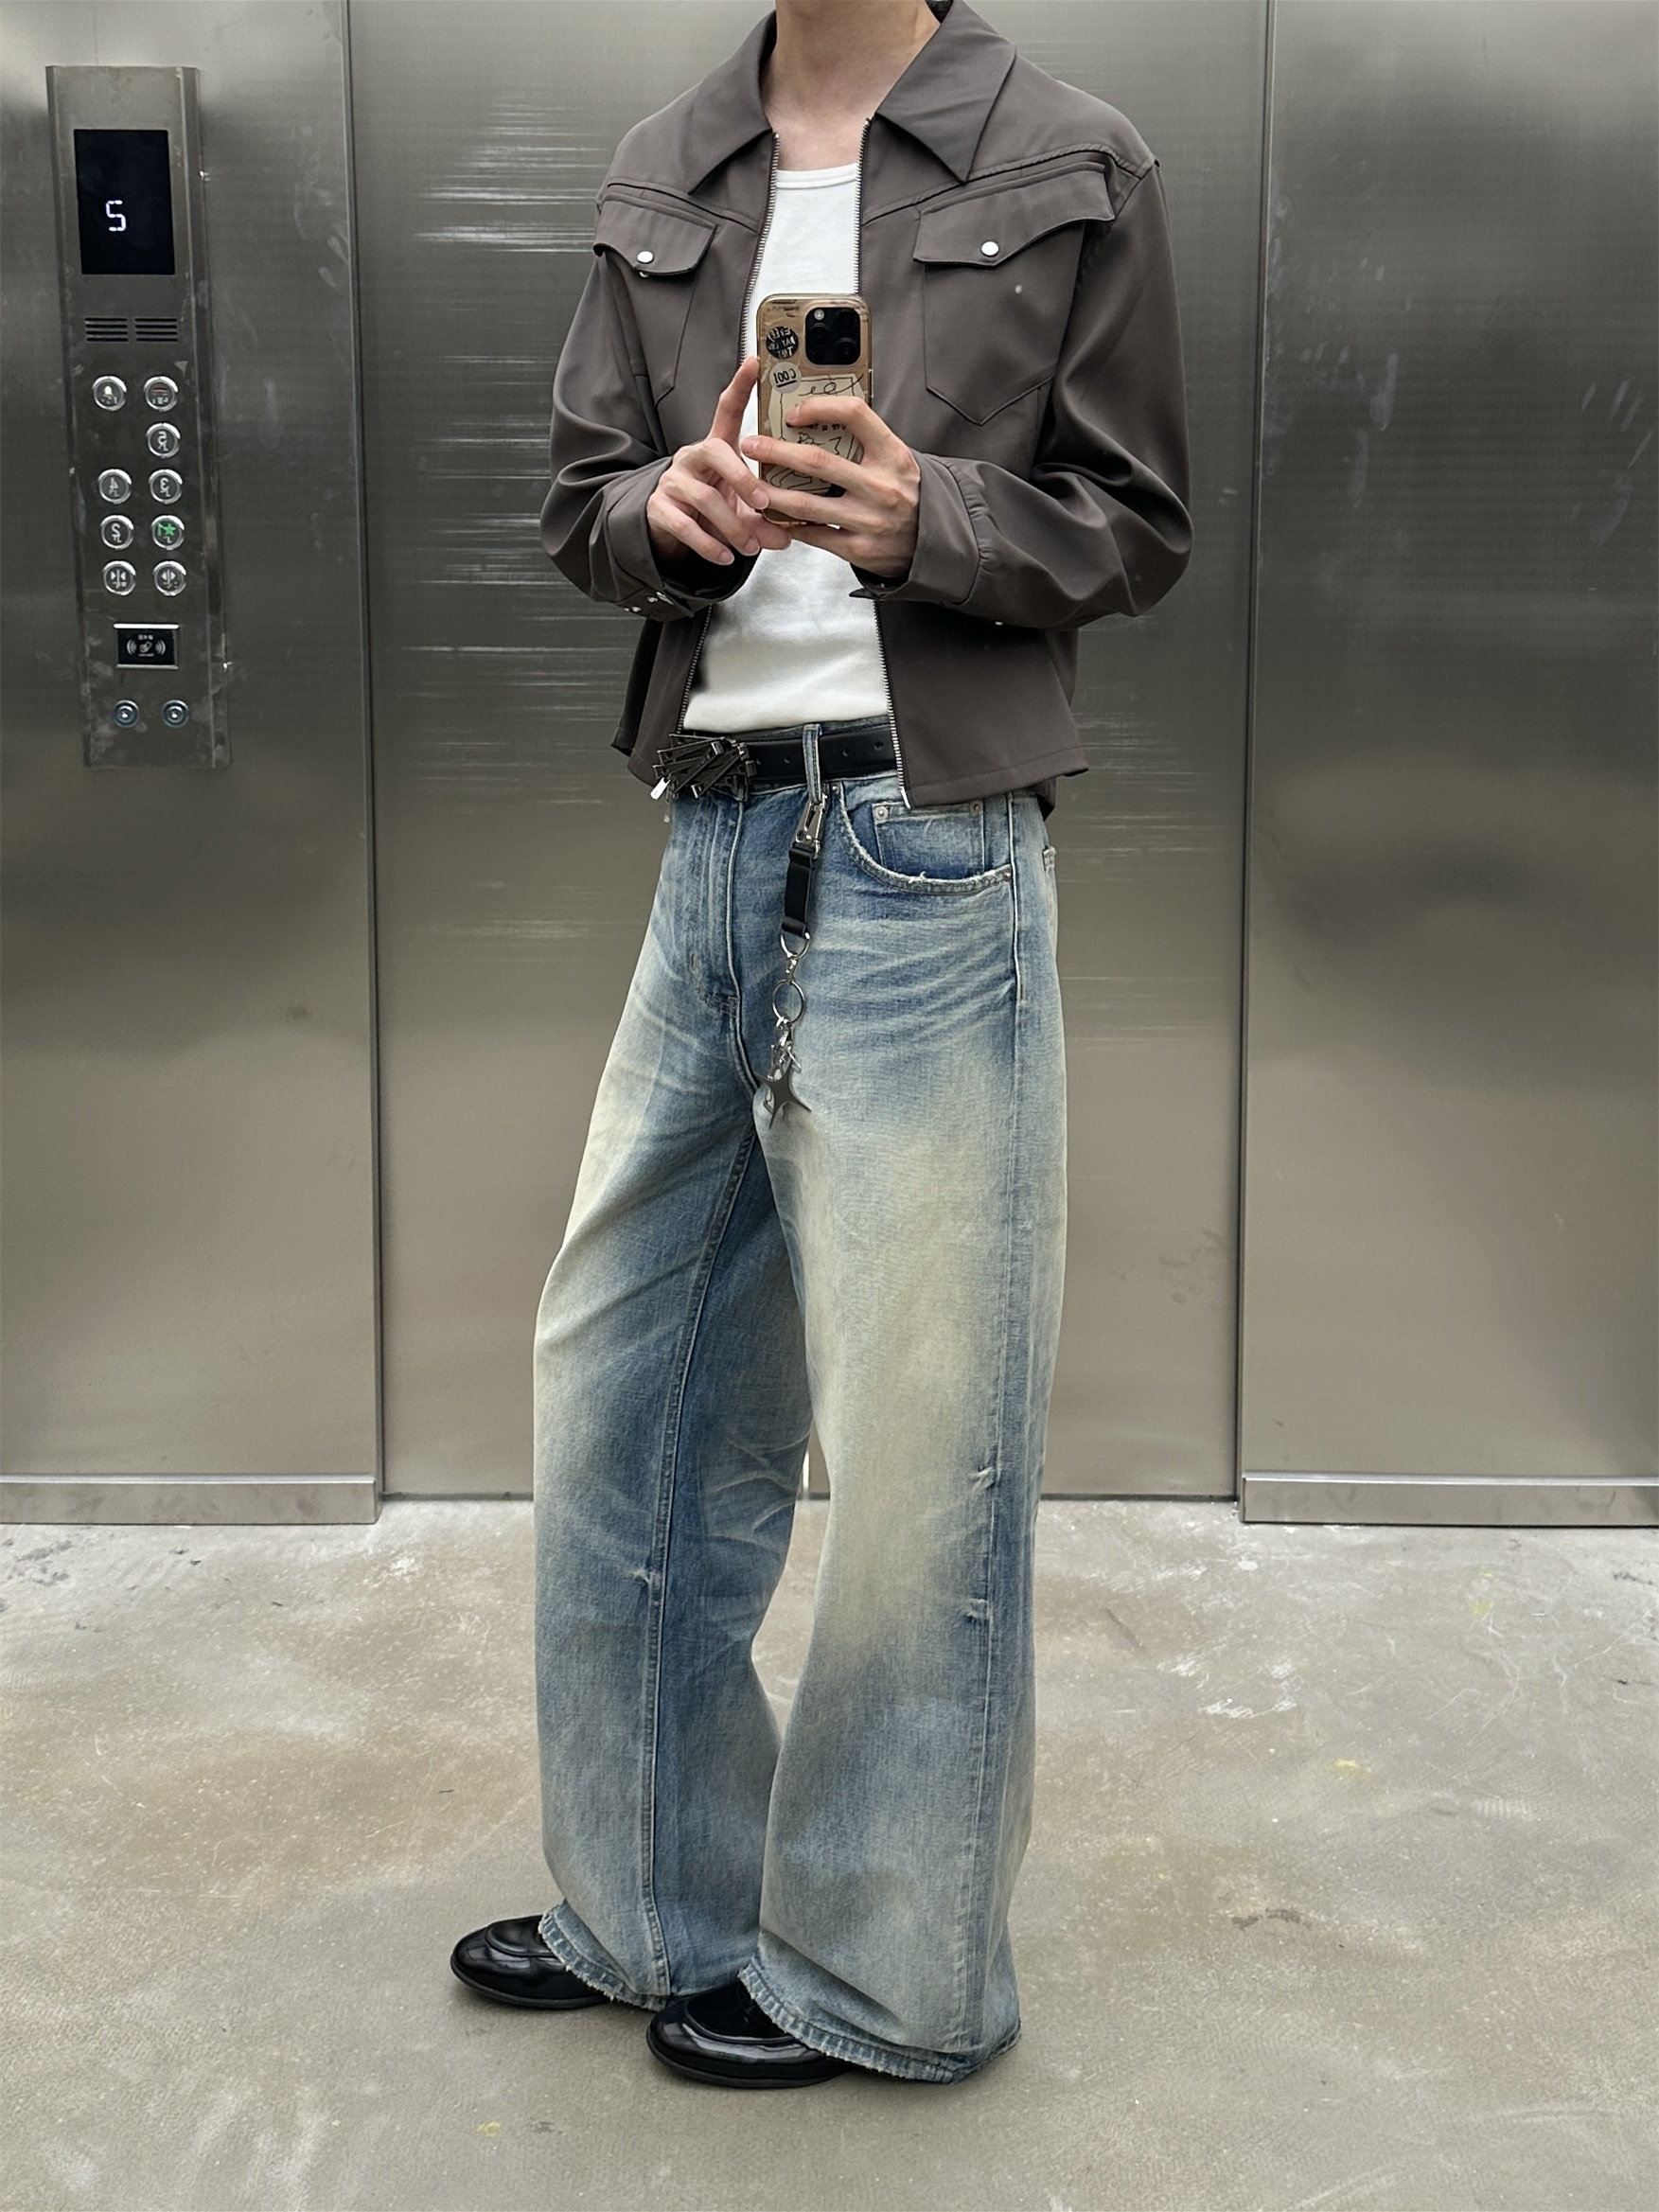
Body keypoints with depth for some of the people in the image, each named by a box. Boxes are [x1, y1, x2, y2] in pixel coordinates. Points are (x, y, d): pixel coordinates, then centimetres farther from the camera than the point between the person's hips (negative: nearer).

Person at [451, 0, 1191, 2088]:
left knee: (913, 1428, 3)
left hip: (926, 848, -5)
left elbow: (1139, 527, 2)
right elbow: (581, 501, 15)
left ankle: (883, 1970, 22)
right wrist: (671, 505, -9)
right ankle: (655, 1907, 32)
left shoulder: (1071, 170, 0)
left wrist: (928, 520, -17)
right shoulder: (664, 175, 13)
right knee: (621, 1394, 12)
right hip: (715, 835, 6)